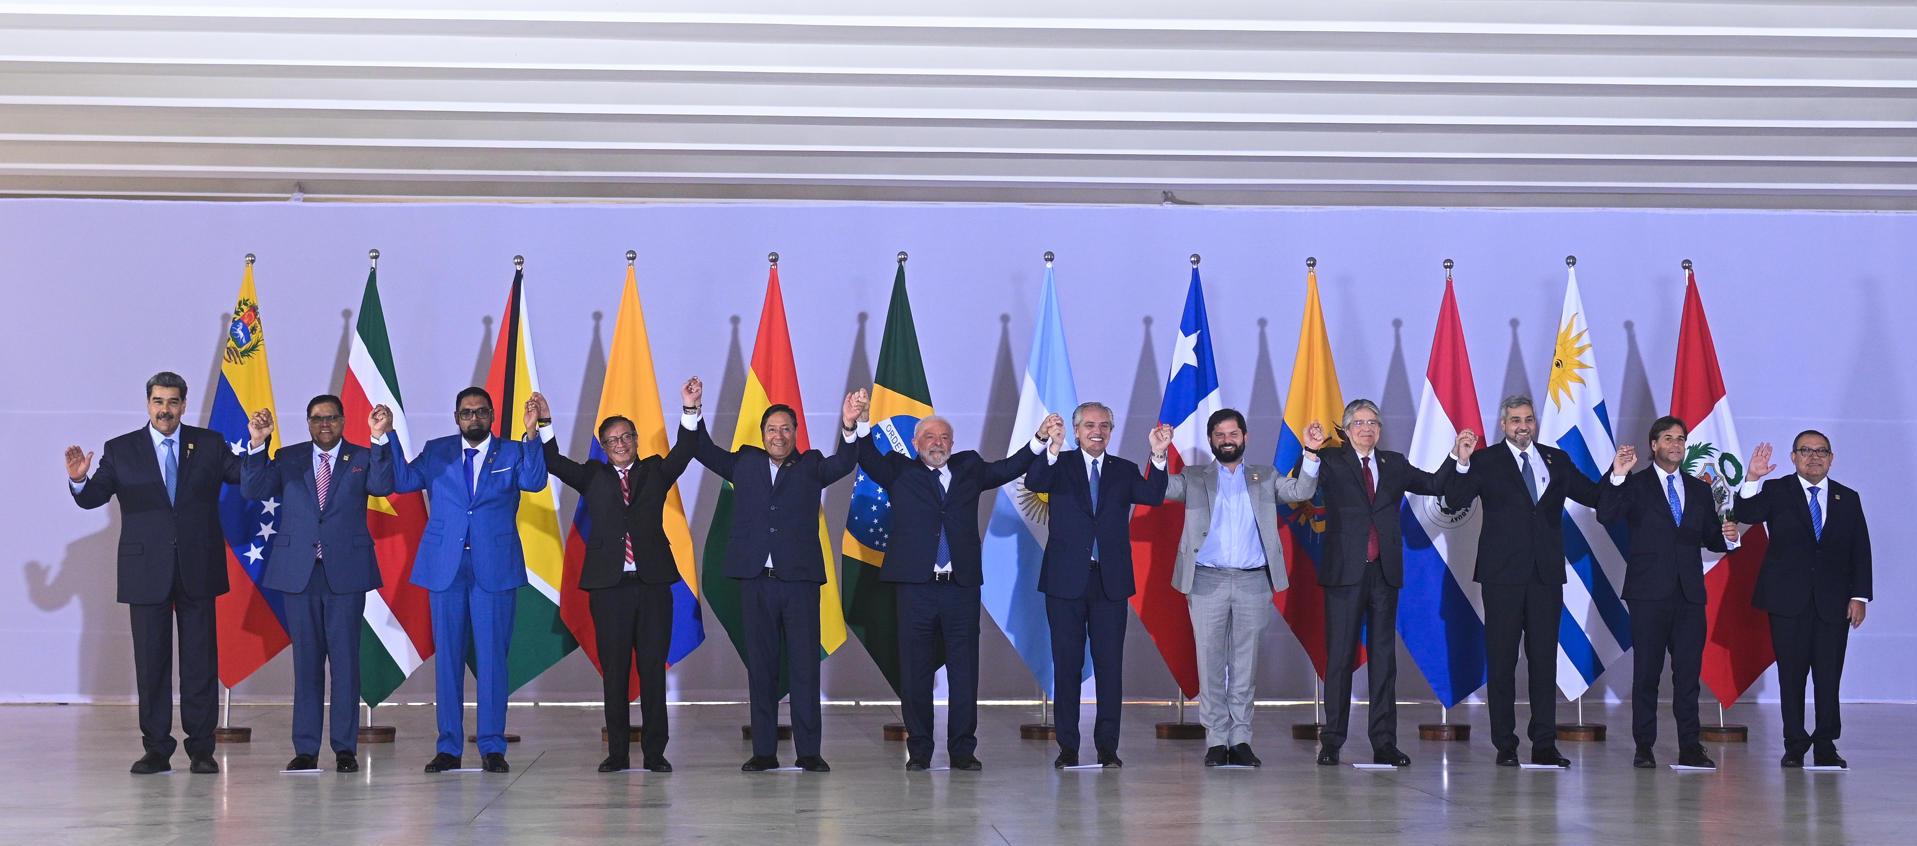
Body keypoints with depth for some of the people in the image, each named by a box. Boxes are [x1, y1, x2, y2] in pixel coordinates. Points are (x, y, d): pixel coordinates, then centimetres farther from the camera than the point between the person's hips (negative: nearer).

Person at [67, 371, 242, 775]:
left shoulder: (209, 444, 5)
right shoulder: (121, 450, 4)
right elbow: (92, 498, -3)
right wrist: (79, 480, -24)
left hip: (198, 570, 0)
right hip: (146, 572, 0)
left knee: (200, 659, 3)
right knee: (150, 661, 4)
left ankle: (201, 748, 9)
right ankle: (156, 749, 11)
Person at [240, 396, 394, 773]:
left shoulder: (362, 458, 6)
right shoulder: (287, 459, 10)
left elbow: (383, 486, -13)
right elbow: (253, 490, -2)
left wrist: (380, 440, -25)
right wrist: (257, 444, -15)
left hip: (346, 571, -1)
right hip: (299, 572, 2)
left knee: (345, 660, 0)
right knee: (306, 661, 5)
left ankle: (346, 748, 5)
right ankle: (305, 749, 9)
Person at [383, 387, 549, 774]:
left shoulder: (512, 453, 6)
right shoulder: (436, 452, 11)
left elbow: (534, 481, -12)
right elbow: (403, 481, -1)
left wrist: (532, 433, -23)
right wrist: (388, 436, -11)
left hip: (495, 567, -2)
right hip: (445, 566, 2)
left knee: (492, 655, -1)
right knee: (447, 656, 5)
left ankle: (493, 747, 5)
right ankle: (448, 747, 11)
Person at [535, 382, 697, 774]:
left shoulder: (655, 471, 13)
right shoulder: (592, 476, 13)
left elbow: (683, 453, -2)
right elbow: (555, 463, 1)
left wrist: (690, 410, -15)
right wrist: (544, 425, -13)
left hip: (653, 582, 0)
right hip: (608, 583, 0)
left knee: (653, 668, 1)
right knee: (614, 670, 3)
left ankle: (654, 752, 6)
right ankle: (617, 753, 8)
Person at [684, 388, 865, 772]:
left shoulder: (811, 465, 10)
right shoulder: (745, 463, 14)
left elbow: (844, 463, -4)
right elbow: (702, 449, 12)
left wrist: (849, 427, -22)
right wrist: (692, 410, -3)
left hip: (800, 579, -1)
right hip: (756, 580, 2)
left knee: (805, 666, 0)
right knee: (760, 666, 5)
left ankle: (808, 751, 4)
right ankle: (764, 751, 10)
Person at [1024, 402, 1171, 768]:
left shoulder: (1124, 471, 10)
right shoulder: (1059, 465, 4)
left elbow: (1152, 497, -7)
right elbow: (1033, 483, -17)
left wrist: (1159, 455, -22)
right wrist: (1052, 448, -34)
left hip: (1110, 582, 2)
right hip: (1066, 580, -1)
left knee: (1110, 665, 2)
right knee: (1066, 664, 4)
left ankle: (1107, 746, 9)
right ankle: (1068, 746, 11)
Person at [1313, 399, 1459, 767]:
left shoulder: (1394, 464, 13)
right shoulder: (1331, 461, 0)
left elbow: (1435, 485, 15)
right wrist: (1309, 454, -32)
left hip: (1384, 571, 4)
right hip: (1345, 571, -4)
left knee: (1384, 656, 6)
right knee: (1340, 656, 0)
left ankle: (1384, 743, 10)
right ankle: (1331, 741, 6)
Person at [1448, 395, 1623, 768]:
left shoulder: (1557, 460, 13)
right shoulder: (1486, 462, 2)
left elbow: (1594, 497, 13)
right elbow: (1456, 501, -10)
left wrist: (1616, 473, -4)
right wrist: (1463, 463, -25)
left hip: (1546, 573, 3)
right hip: (1503, 573, -3)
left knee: (1544, 659, 4)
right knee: (1501, 660, 1)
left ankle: (1544, 745, 8)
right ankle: (1505, 745, 6)